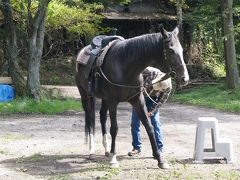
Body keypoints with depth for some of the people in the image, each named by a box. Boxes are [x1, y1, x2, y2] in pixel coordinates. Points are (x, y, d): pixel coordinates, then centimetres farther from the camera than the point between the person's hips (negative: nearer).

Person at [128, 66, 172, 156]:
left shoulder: (168, 88, -29)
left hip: (153, 98, -1)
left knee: (155, 120, -8)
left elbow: (161, 100, -16)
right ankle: (137, 147, 7)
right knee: (135, 121, -1)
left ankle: (159, 148, 1)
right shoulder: (149, 71, -37)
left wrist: (151, 111, -18)